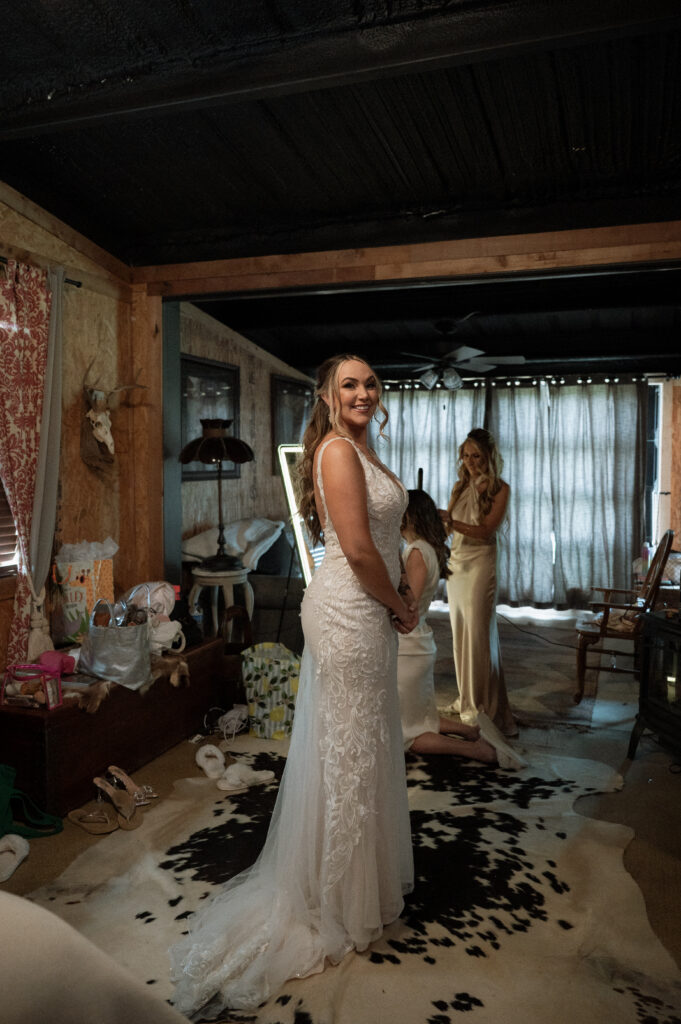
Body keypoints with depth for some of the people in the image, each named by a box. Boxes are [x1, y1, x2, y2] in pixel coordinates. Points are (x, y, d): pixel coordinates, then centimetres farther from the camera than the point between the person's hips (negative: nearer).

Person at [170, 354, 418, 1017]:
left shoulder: (360, 452, 15)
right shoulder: (337, 450, -16)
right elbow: (357, 548, -22)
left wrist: (398, 599, 9)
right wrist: (399, 607, -9)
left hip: (368, 608, 10)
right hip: (350, 609, -10)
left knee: (364, 741, 20)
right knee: (350, 745, 3)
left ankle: (368, 873, 40)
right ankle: (342, 900, 22)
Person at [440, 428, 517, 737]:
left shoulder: (498, 488, -4)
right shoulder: (460, 486, 14)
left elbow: (486, 531, -15)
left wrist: (451, 521, -27)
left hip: (480, 564, -6)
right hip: (455, 561, 6)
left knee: (479, 633, -5)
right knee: (459, 632, 10)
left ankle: (484, 706, 5)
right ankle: (466, 698, 21)